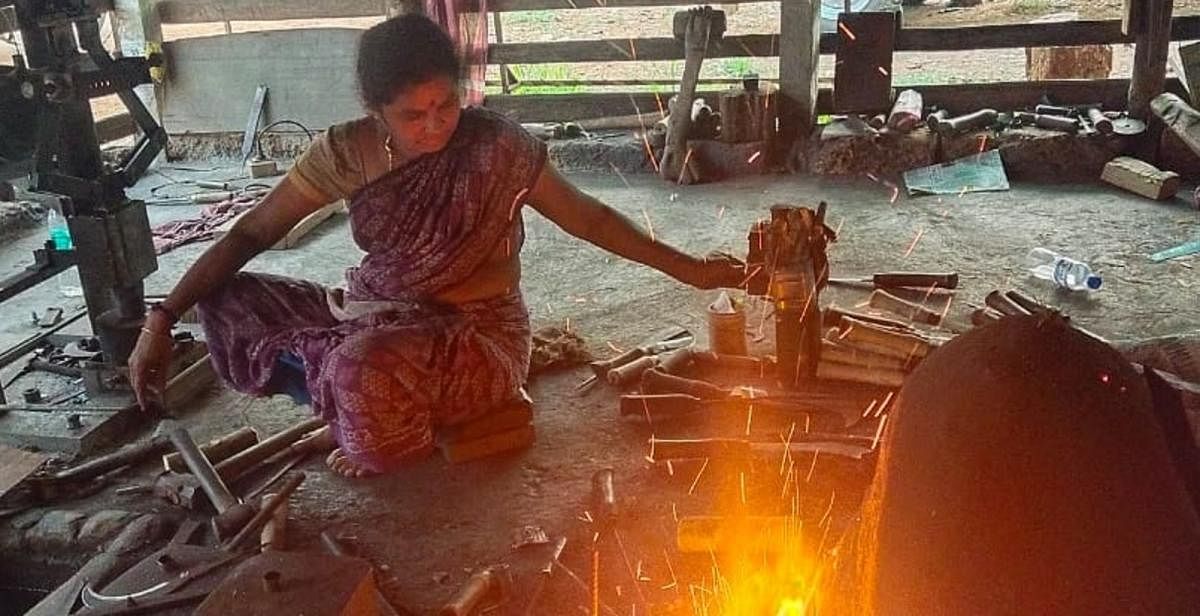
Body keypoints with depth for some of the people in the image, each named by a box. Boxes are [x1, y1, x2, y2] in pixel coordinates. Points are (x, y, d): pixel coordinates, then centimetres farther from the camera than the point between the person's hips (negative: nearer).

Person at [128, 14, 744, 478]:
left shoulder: (498, 147, -17)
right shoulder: (347, 153, -8)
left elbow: (584, 216, -5)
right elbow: (249, 233, -3)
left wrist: (688, 268, -8)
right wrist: (161, 320, -11)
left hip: (478, 337, -5)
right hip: (373, 319, 5)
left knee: (363, 367, -38)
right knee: (227, 300, -5)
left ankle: (405, 440, -2)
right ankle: (349, 408, -5)